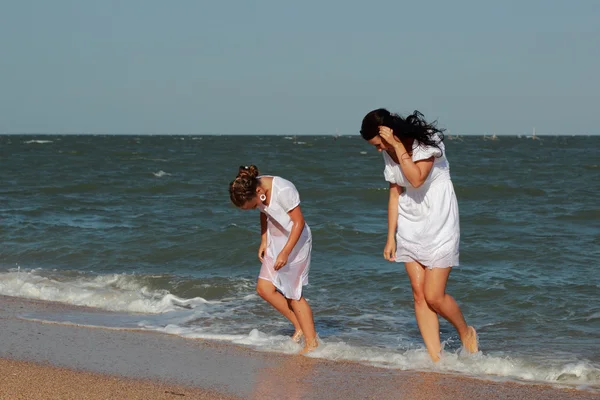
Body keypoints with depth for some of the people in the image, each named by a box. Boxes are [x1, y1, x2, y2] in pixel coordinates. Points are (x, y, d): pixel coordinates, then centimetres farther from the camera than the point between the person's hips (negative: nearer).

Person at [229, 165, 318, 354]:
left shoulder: (283, 190, -29)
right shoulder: (255, 188, -7)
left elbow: (299, 222, -23)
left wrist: (285, 253, -24)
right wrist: (263, 241, 5)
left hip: (296, 241, -8)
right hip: (275, 240, 8)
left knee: (293, 294, -4)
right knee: (264, 288, 1)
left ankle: (312, 342, 9)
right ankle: (300, 327, 15)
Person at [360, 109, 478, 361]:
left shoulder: (428, 142, -16)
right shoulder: (389, 153, 3)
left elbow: (417, 179, -29)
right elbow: (395, 193, 9)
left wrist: (397, 146, -27)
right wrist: (391, 236, 8)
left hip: (439, 223, -6)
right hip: (410, 226, 6)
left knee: (434, 296, -8)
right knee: (419, 293, 0)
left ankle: (466, 333, 20)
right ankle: (435, 357, 3)